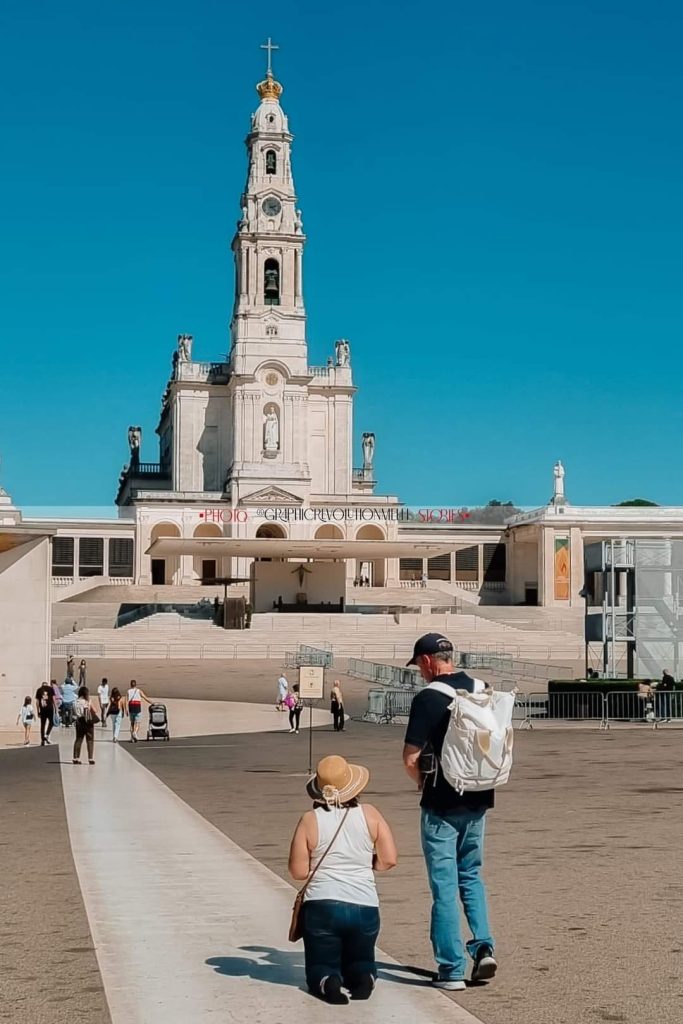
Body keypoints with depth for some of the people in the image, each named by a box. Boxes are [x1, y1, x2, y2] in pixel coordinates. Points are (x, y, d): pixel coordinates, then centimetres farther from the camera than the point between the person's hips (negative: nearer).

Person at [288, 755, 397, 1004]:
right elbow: (389, 860, -1)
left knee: (320, 968, 16)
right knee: (360, 964, 24)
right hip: (364, 907, 2)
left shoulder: (310, 820, -4)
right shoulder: (370, 815, 0)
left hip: (321, 906, -2)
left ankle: (327, 982, -19)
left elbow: (298, 871, -3)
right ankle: (365, 977, -11)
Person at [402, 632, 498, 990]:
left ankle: (452, 969, 5)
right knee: (471, 876, 21)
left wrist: (421, 781, 5)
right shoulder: (482, 690, 4)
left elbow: (411, 759, -15)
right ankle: (483, 947, 7)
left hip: (441, 803, -6)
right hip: (478, 799, 6)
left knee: (444, 886, 2)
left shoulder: (428, 698, -15)